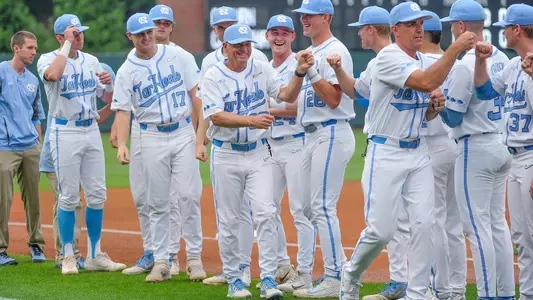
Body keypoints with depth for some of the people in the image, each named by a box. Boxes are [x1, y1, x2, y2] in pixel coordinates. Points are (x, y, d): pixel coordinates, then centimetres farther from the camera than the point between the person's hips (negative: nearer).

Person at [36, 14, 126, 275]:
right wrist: (68, 44, -22)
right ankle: (68, 257, 5)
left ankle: (95, 255, 14)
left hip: (91, 131, 5)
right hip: (65, 133, -5)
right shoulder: (48, 59, -6)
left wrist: (109, 83, -8)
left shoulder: (92, 61, 11)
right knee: (69, 196, -3)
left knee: (97, 194, 5)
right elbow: (53, 74, -31)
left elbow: (108, 99, 14)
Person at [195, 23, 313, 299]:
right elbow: (216, 117, -19)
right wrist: (252, 120, -32)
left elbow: (286, 96, -10)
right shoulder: (213, 77, -7)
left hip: (258, 154, 2)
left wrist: (300, 72, -28)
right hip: (226, 156, -1)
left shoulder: (262, 70, 2)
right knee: (228, 220, 4)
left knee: (265, 214, -9)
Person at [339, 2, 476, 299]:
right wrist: (455, 49, -31)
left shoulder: (423, 60, 11)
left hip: (418, 153, 7)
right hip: (386, 154, -7)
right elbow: (425, 82, -31)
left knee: (424, 224, -5)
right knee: (382, 229, -6)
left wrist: (436, 105, -4)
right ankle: (352, 274, 21)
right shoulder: (389, 57, -14)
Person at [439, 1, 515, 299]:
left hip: (476, 148, -8)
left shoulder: (464, 66, -17)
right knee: (498, 222, 13)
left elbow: (453, 117, -15)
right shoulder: (502, 59, 8)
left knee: (477, 225, -5)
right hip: (504, 146, 8)